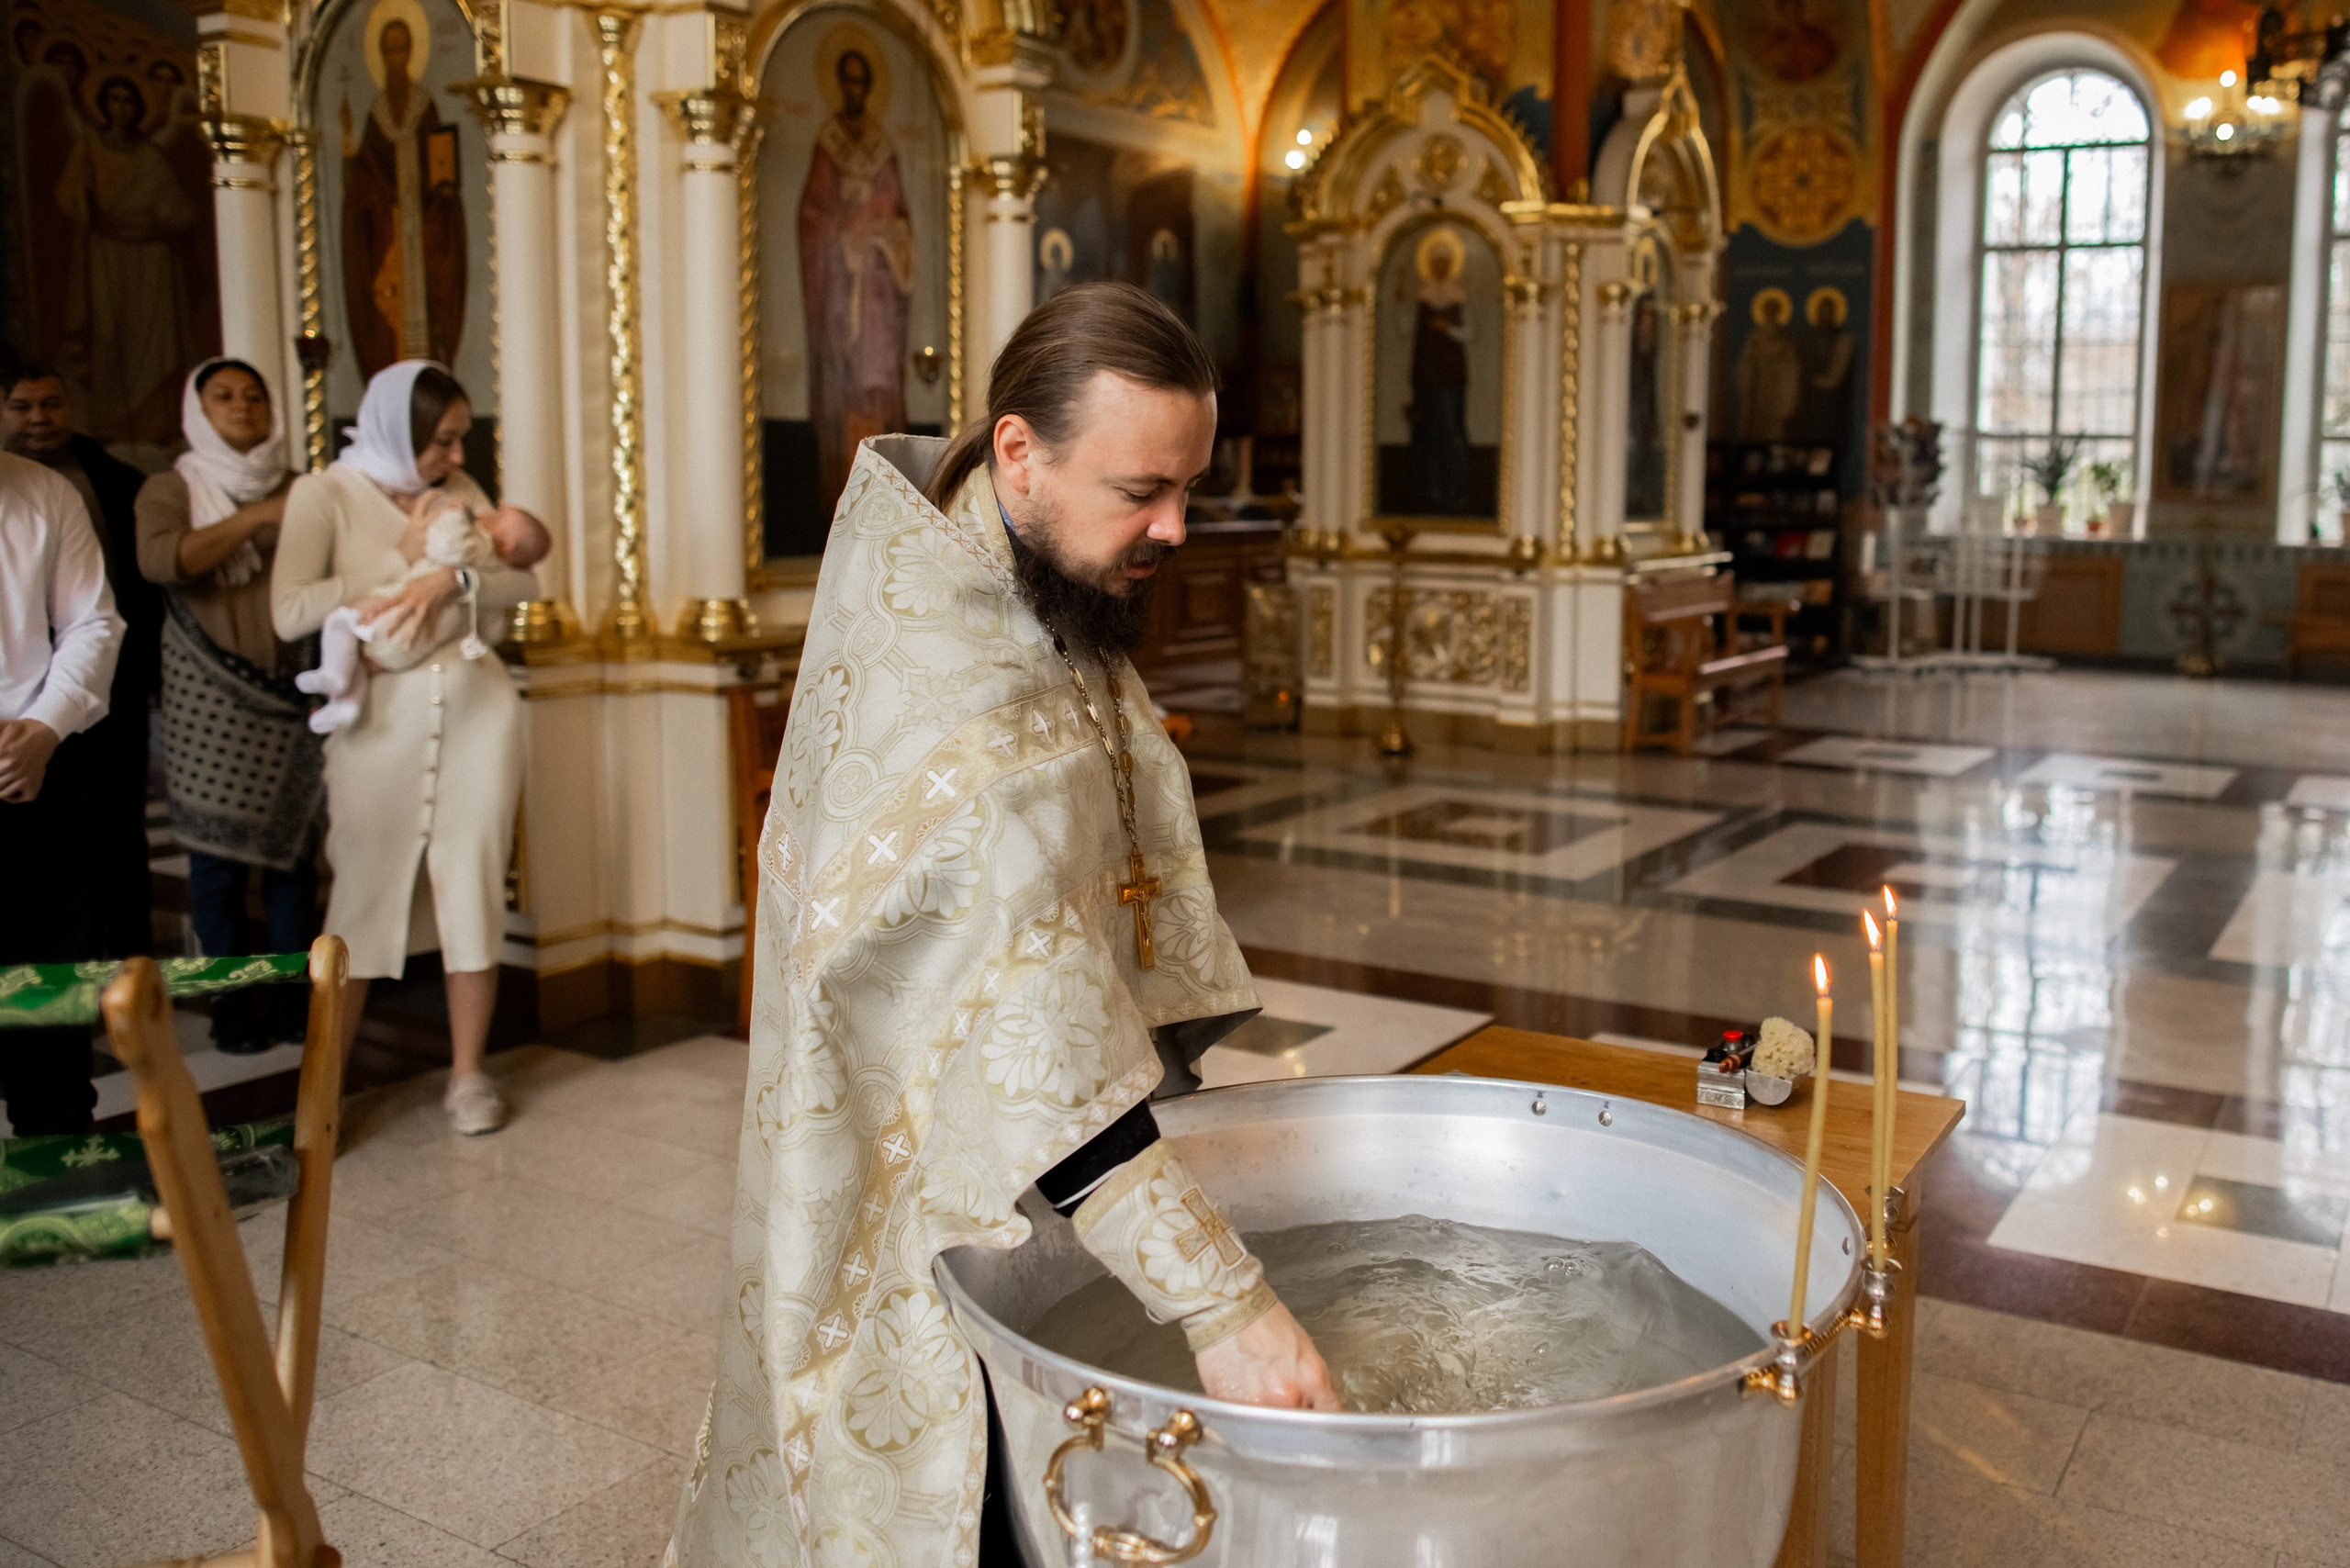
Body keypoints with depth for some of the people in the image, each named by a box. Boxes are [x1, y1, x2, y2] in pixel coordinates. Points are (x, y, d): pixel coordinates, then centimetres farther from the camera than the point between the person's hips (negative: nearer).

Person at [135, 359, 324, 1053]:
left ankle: (293, 997, 11)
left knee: (293, 850, 2)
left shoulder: (299, 491, 12)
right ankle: (232, 1004, 9)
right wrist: (255, 519, -19)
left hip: (288, 690, 2)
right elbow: (159, 559, -15)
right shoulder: (172, 489, 5)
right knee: (217, 857, -1)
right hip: (209, 696, -2)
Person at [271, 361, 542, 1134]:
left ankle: (468, 1073, 15)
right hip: (380, 717, -3)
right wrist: (405, 562, -11)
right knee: (361, 896, 1)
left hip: (475, 707, 3)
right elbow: (291, 612, -14)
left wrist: (453, 577, -17)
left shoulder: (458, 491, 10)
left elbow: (523, 580, 2)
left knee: (474, 889, 5)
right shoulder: (324, 494, -2)